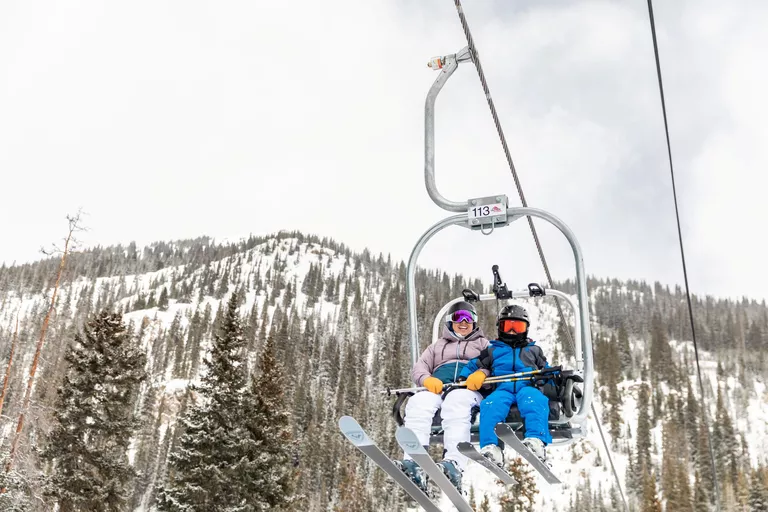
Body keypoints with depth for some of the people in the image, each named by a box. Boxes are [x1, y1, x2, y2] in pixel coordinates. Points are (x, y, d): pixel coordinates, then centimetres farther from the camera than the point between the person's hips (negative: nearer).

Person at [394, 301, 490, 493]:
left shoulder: (482, 343, 30)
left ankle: (454, 465, -60)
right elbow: (418, 368, 23)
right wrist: (427, 379, -3)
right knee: (418, 403, -34)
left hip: (467, 389, -2)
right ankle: (413, 464, -53)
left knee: (456, 404, -41)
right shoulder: (438, 345, 37)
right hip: (437, 388, 2)